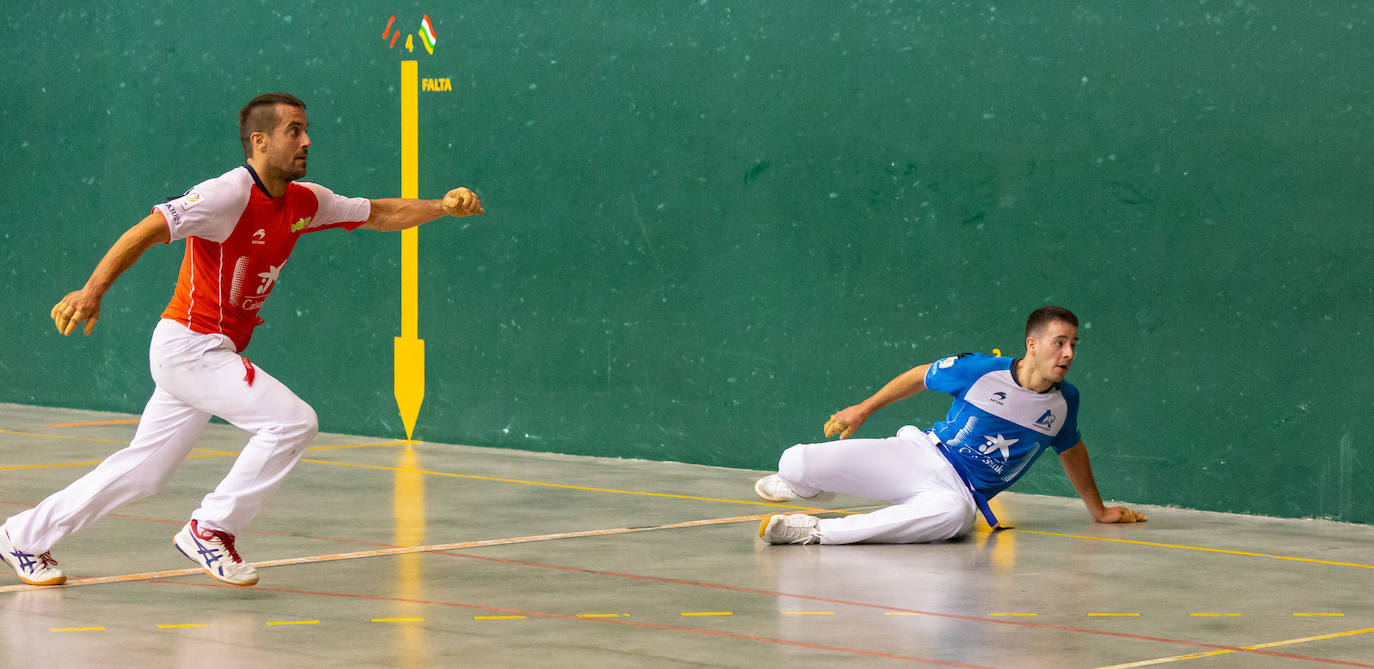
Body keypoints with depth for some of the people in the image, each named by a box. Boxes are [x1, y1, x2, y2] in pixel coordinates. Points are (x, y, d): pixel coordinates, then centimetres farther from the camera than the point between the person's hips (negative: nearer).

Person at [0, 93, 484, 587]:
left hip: (214, 353, 9)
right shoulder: (230, 195, -19)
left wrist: (442, 207, 3)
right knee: (293, 421, -17)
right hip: (189, 346, -9)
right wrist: (92, 291, -37)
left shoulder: (304, 202, 6)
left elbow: (379, 214, 17)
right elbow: (146, 231, -26)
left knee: (143, 472, 14)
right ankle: (211, 529, -6)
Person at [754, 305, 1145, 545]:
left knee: (954, 514, -44)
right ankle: (809, 486, 25)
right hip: (919, 455, -1)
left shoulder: (1064, 402, 3)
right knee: (795, 464, -18)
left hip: (960, 493, 1)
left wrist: (1098, 510, 32)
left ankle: (815, 531, -40)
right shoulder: (980, 370, -8)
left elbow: (1071, 451, 23)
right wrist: (865, 409, 12)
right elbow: (921, 377, 9)